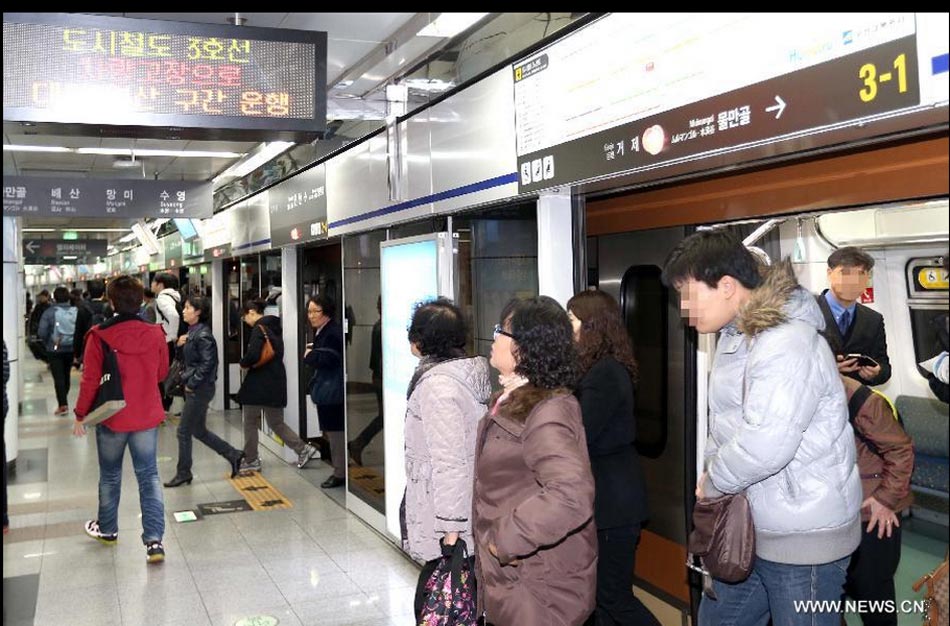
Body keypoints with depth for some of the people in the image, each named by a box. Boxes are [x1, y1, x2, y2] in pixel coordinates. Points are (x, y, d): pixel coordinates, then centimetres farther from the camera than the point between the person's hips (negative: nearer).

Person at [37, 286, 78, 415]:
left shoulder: (49, 312, -11)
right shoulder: (76, 311, -5)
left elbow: (42, 332, -12)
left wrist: (48, 342, 7)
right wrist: (77, 344, 6)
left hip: (55, 350, -3)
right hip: (71, 349, 3)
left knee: (58, 377, -2)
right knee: (66, 375, 18)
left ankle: (63, 404, -11)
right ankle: (63, 401, 31)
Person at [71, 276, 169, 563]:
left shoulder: (99, 336, -14)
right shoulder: (155, 335, -7)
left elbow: (90, 381, -10)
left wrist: (81, 414, 2)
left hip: (112, 418, -1)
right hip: (147, 417, 1)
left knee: (110, 475, 18)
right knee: (149, 476, 4)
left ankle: (107, 528, 37)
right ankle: (154, 540, -4)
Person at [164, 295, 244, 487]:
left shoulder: (203, 335, -17)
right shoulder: (193, 332, 10)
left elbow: (207, 364, -22)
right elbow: (188, 360, 17)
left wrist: (191, 384, -16)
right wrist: (181, 344, -2)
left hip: (200, 390, -9)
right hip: (194, 388, 9)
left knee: (184, 430, 1)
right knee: (199, 430, 15)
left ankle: (183, 473, 14)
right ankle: (233, 455, 23)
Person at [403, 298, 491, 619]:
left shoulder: (437, 384, -18)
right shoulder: (467, 373, 9)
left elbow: (448, 462, -22)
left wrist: (450, 529, -19)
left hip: (450, 523, -9)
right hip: (473, 516, 9)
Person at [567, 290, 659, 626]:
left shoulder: (605, 373, -20)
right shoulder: (606, 368, 11)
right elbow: (587, 427, 10)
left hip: (612, 501, -10)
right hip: (607, 496, 10)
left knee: (615, 597, 0)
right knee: (601, 591, 16)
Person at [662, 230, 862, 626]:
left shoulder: (787, 344, -24)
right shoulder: (734, 335, 8)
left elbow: (764, 445, -32)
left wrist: (712, 483, -15)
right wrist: (711, 474, -1)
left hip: (802, 538, -9)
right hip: (748, 525, 9)